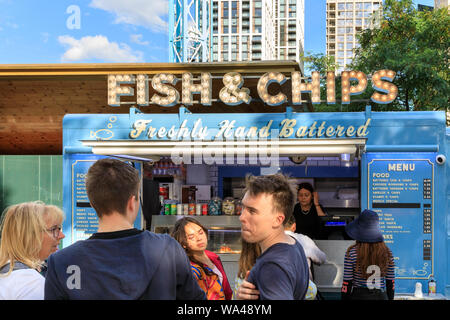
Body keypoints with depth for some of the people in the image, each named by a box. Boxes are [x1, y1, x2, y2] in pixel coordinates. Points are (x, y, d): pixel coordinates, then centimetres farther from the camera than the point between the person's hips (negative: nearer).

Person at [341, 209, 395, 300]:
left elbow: (347, 283, -7)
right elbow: (390, 283, 5)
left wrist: (344, 297, 3)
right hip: (381, 296, 3)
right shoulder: (387, 253, -1)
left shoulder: (352, 253, -10)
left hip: (358, 296, -3)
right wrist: (389, 298, 16)